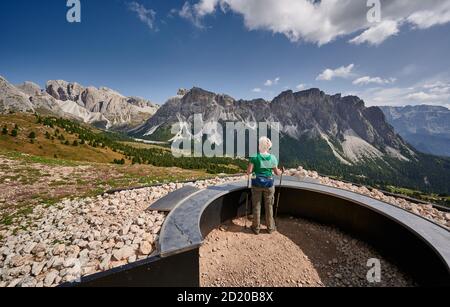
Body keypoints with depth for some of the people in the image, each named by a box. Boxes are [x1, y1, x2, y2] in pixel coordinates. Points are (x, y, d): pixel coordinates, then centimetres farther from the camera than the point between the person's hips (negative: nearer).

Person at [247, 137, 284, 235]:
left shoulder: (254, 157, -13)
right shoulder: (272, 158, -8)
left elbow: (248, 172, -14)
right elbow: (277, 172, 1)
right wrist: (281, 171, 24)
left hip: (256, 184, -1)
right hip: (269, 184, 1)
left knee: (256, 206, 13)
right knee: (269, 206, 17)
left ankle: (256, 227, 25)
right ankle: (270, 227, 31)